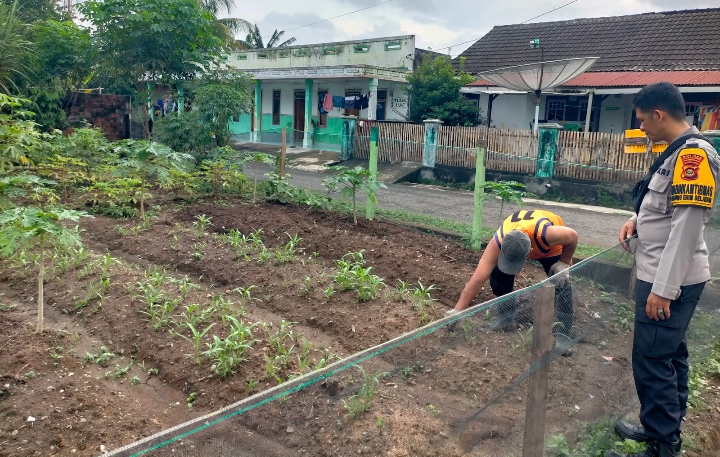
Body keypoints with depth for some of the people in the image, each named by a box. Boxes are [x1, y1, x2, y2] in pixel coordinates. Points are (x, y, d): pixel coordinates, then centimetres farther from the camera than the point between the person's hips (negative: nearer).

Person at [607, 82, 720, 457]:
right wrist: (639, 219, 6)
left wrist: (663, 289, -23)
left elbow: (687, 226, -23)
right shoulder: (679, 151, 11)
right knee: (669, 355, 18)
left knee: (652, 360, -3)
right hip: (664, 275, 10)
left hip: (670, 280, -10)